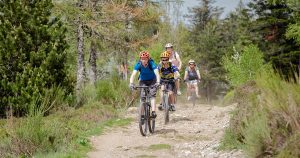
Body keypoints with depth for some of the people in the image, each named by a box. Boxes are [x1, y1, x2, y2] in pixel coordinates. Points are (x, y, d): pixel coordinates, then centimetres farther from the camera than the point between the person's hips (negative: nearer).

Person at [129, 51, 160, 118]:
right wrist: (131, 83, -51)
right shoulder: (138, 64, -24)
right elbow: (133, 75, -33)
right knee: (143, 97, -13)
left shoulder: (151, 63, -28)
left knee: (152, 95, -21)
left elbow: (157, 74, -39)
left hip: (152, 80, -1)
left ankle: (153, 112, -26)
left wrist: (158, 82, -58)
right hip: (143, 81, 2)